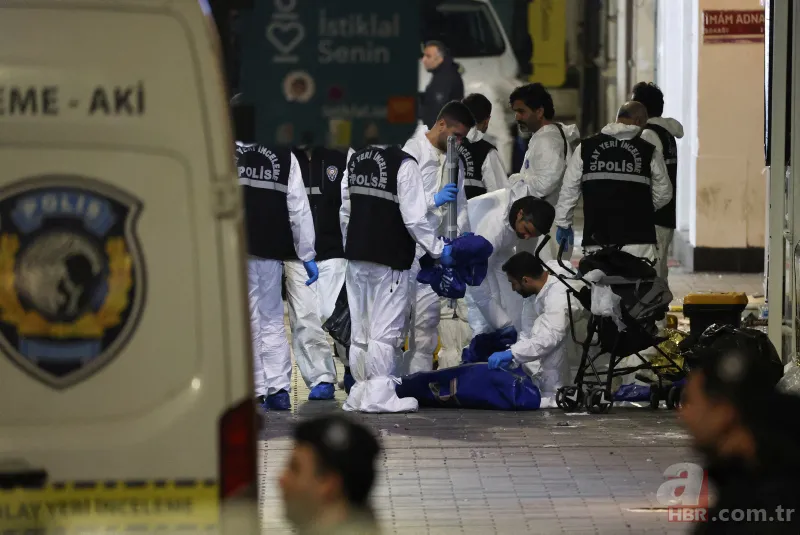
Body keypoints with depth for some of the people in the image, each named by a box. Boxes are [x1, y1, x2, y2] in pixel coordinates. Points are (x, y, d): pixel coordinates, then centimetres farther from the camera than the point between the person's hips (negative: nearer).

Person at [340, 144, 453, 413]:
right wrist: (438, 249, -3)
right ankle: (380, 395, -3)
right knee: (385, 329, -2)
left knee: (360, 329, 13)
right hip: (391, 257, -7)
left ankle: (360, 394, 18)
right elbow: (414, 218, -15)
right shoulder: (404, 164, -15)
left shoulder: (354, 159, 7)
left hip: (357, 254, 7)